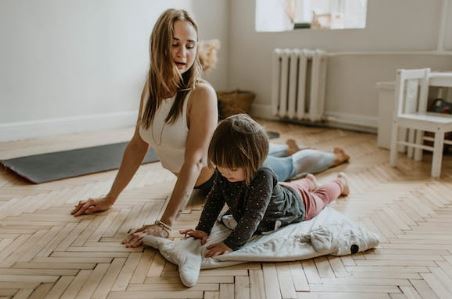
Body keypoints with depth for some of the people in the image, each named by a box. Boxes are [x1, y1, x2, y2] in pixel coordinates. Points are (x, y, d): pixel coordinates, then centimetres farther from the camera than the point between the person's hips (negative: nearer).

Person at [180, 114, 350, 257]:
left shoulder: (262, 177, -49)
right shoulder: (223, 173, -31)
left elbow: (253, 217, -50)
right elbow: (214, 199, -21)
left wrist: (231, 244, -54)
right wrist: (202, 229, -29)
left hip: (297, 203, -4)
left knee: (319, 198, 29)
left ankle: (340, 182, 59)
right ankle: (308, 182, 68)